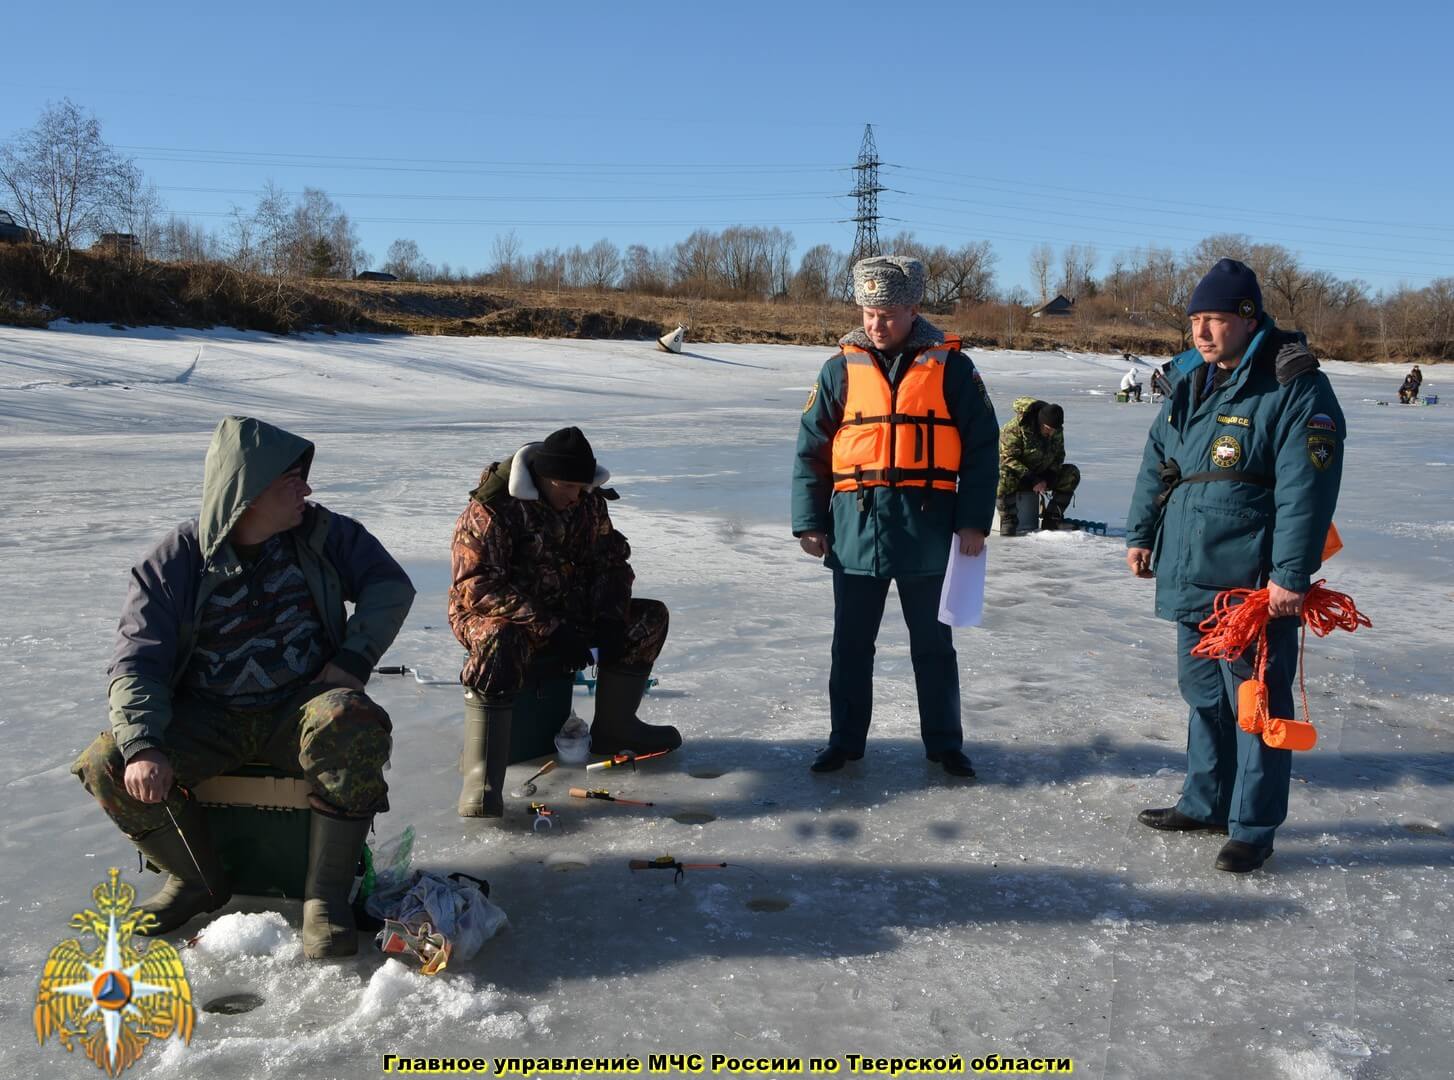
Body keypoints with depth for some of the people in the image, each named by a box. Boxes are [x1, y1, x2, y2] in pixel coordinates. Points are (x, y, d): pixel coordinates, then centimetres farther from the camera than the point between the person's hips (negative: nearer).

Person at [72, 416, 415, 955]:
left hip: (301, 706, -1)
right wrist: (143, 746, -26)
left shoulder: (322, 533, -3)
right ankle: (199, 881, 5)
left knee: (355, 724, -34)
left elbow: (391, 586, 1)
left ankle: (327, 896, -21)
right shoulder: (175, 562, -6)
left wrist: (353, 657, -14)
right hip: (206, 721, 1)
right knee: (108, 764, -20)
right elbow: (136, 663, -9)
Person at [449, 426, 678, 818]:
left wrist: (609, 618, -11)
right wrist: (548, 629, -32)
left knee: (650, 617, 1)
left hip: (567, 615, 7)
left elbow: (611, 561, 8)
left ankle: (613, 728, 14)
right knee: (501, 644, -42)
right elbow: (476, 586, -26)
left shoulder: (588, 502, 1)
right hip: (490, 617, -7)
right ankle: (481, 783, -42)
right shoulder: (491, 508, -20)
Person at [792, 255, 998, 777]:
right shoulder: (843, 367, 3)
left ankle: (944, 743, 24)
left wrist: (973, 520, -5)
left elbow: (981, 446, 1)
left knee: (933, 643, 11)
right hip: (856, 526, 1)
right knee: (851, 643, 10)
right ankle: (845, 740, 24)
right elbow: (811, 448, 4)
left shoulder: (950, 367, -1)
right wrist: (809, 520, -1)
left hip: (927, 530, -1)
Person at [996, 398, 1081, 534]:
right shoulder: (1016, 428, -22)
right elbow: (1008, 458, -24)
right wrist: (1032, 481, -30)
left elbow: (1059, 456, 7)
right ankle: (1008, 520, -31)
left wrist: (1048, 478, -12)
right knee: (1003, 476, -40)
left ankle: (1052, 517, -10)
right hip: (1018, 476, -6)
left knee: (1072, 474, -13)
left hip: (1041, 475, 6)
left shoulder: (1057, 431, -2)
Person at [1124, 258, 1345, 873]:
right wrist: (1141, 535, 18)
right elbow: (1157, 465, 20)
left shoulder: (1295, 390, -13)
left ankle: (1253, 828, 15)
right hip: (1190, 580, 8)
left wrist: (1290, 575, -21)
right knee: (1203, 696, 18)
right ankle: (1206, 804, 34)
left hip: (1254, 589, -8)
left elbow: (1305, 491, -18)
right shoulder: (1190, 386, 11)